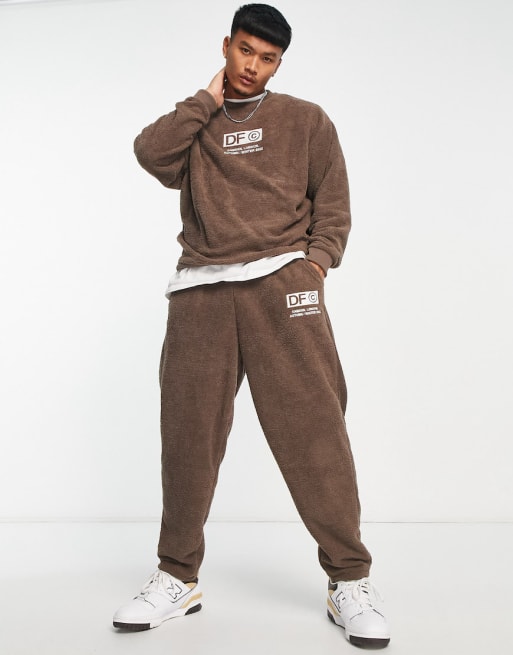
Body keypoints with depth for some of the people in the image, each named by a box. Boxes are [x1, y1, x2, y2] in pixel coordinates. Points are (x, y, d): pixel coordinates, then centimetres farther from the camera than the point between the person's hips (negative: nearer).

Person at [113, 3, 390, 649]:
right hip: (200, 289, 2)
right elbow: (150, 153, 0)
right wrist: (208, 100, 6)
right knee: (188, 433, 1)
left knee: (313, 429, -9)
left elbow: (333, 203, 11)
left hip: (280, 281, -1)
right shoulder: (193, 122, 22)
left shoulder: (305, 121, 18)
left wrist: (314, 263, -4)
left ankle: (349, 580, 2)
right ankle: (178, 577, 15)